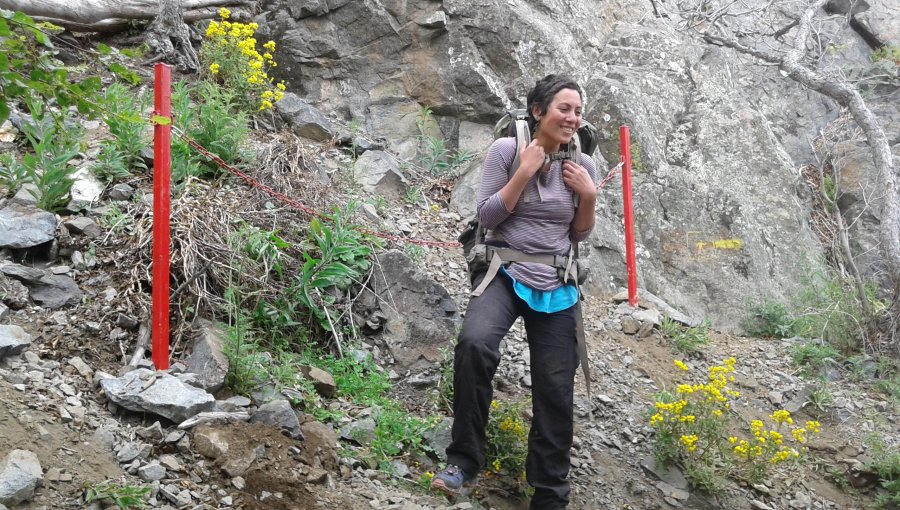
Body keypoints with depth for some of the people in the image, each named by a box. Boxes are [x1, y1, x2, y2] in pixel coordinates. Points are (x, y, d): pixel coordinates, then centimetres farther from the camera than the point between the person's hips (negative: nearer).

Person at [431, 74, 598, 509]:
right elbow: (486, 217, -9)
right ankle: (464, 462, -17)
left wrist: (588, 196, -8)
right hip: (505, 273, -3)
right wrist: (525, 172, -16)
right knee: (474, 343, -34)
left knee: (556, 393, 3)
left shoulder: (582, 165, 4)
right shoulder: (506, 148, -5)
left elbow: (579, 236, 10)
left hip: (557, 288, 3)